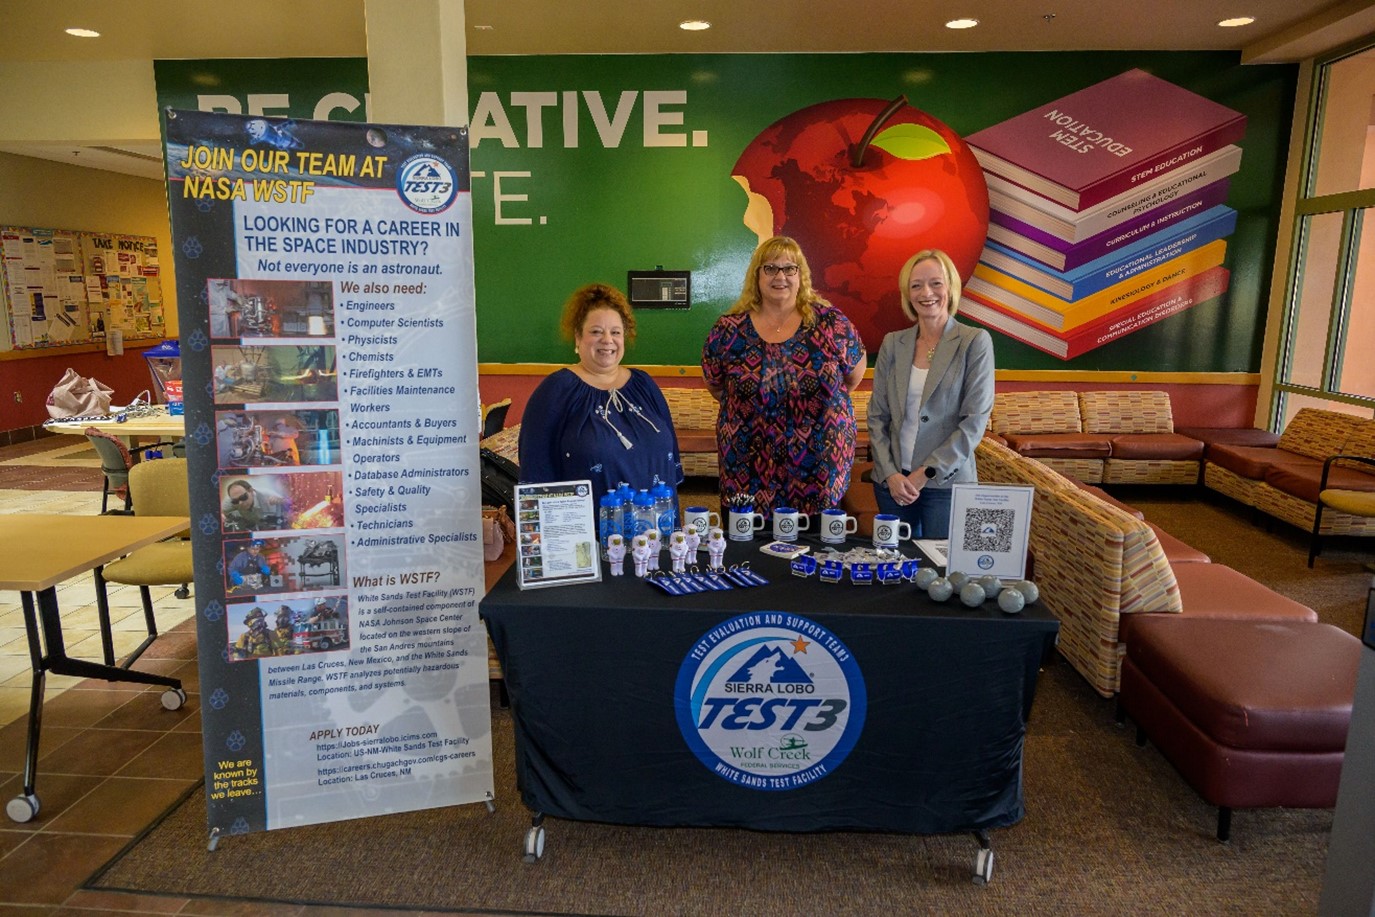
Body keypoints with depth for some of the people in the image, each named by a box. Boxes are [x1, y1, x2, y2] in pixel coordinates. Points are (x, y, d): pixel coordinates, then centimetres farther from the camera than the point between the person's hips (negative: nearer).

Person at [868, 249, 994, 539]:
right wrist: (890, 473, -6)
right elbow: (877, 415, 6)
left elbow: (975, 420, -8)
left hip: (946, 481, -3)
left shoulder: (975, 341, -3)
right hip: (892, 481, 3)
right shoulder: (893, 343, 6)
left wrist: (926, 472, -12)